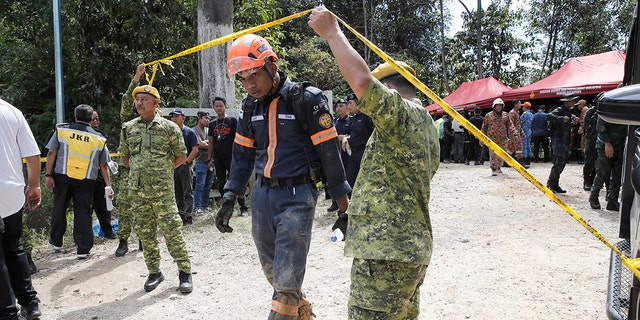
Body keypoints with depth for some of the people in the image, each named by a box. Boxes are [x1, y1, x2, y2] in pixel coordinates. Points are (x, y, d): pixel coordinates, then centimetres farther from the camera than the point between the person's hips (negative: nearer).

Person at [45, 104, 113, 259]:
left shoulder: (61, 130, 2)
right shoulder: (99, 139, 3)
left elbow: (51, 154, -2)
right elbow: (104, 166, 4)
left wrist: (48, 175, 1)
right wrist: (108, 186, 5)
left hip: (62, 177, 1)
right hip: (87, 181, -1)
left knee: (59, 209, 17)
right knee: (83, 213, 3)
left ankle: (56, 242, 32)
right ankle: (83, 249, 3)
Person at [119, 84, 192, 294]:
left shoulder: (169, 128, -1)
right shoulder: (128, 129, 8)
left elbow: (182, 156, 6)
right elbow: (124, 156, 21)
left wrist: (163, 170, 6)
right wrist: (138, 170, 12)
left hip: (163, 190, -4)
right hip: (137, 190, 4)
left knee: (172, 230, -5)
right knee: (145, 233, 10)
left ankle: (185, 272, 5)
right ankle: (154, 273, 23)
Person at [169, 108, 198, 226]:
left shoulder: (189, 132, -1)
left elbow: (195, 149, -6)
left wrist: (186, 162, -12)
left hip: (185, 166, -5)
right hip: (173, 166, 5)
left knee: (187, 192, -3)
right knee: (177, 193, 12)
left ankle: (187, 217, -3)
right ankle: (180, 215, 21)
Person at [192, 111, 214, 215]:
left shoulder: (208, 129, 18)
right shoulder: (195, 130, -4)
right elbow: (201, 145, -12)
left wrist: (205, 142, -5)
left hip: (210, 160, 7)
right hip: (201, 161, -7)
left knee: (208, 185, 10)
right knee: (200, 185, -6)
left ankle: (205, 205, 19)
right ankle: (198, 207, -1)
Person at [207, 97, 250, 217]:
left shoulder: (232, 121, 2)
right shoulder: (212, 124, 15)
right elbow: (211, 142, 16)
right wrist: (210, 159, 11)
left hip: (231, 158, -5)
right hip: (218, 159, 5)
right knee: (221, 185, 8)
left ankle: (244, 209, 0)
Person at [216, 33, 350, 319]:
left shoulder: (305, 99, -11)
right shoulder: (250, 107, 8)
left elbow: (329, 152, -10)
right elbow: (242, 155, 14)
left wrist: (343, 205, -7)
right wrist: (229, 199, 8)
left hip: (296, 196, -6)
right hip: (262, 195, 7)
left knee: (286, 279, -6)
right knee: (272, 272, 16)